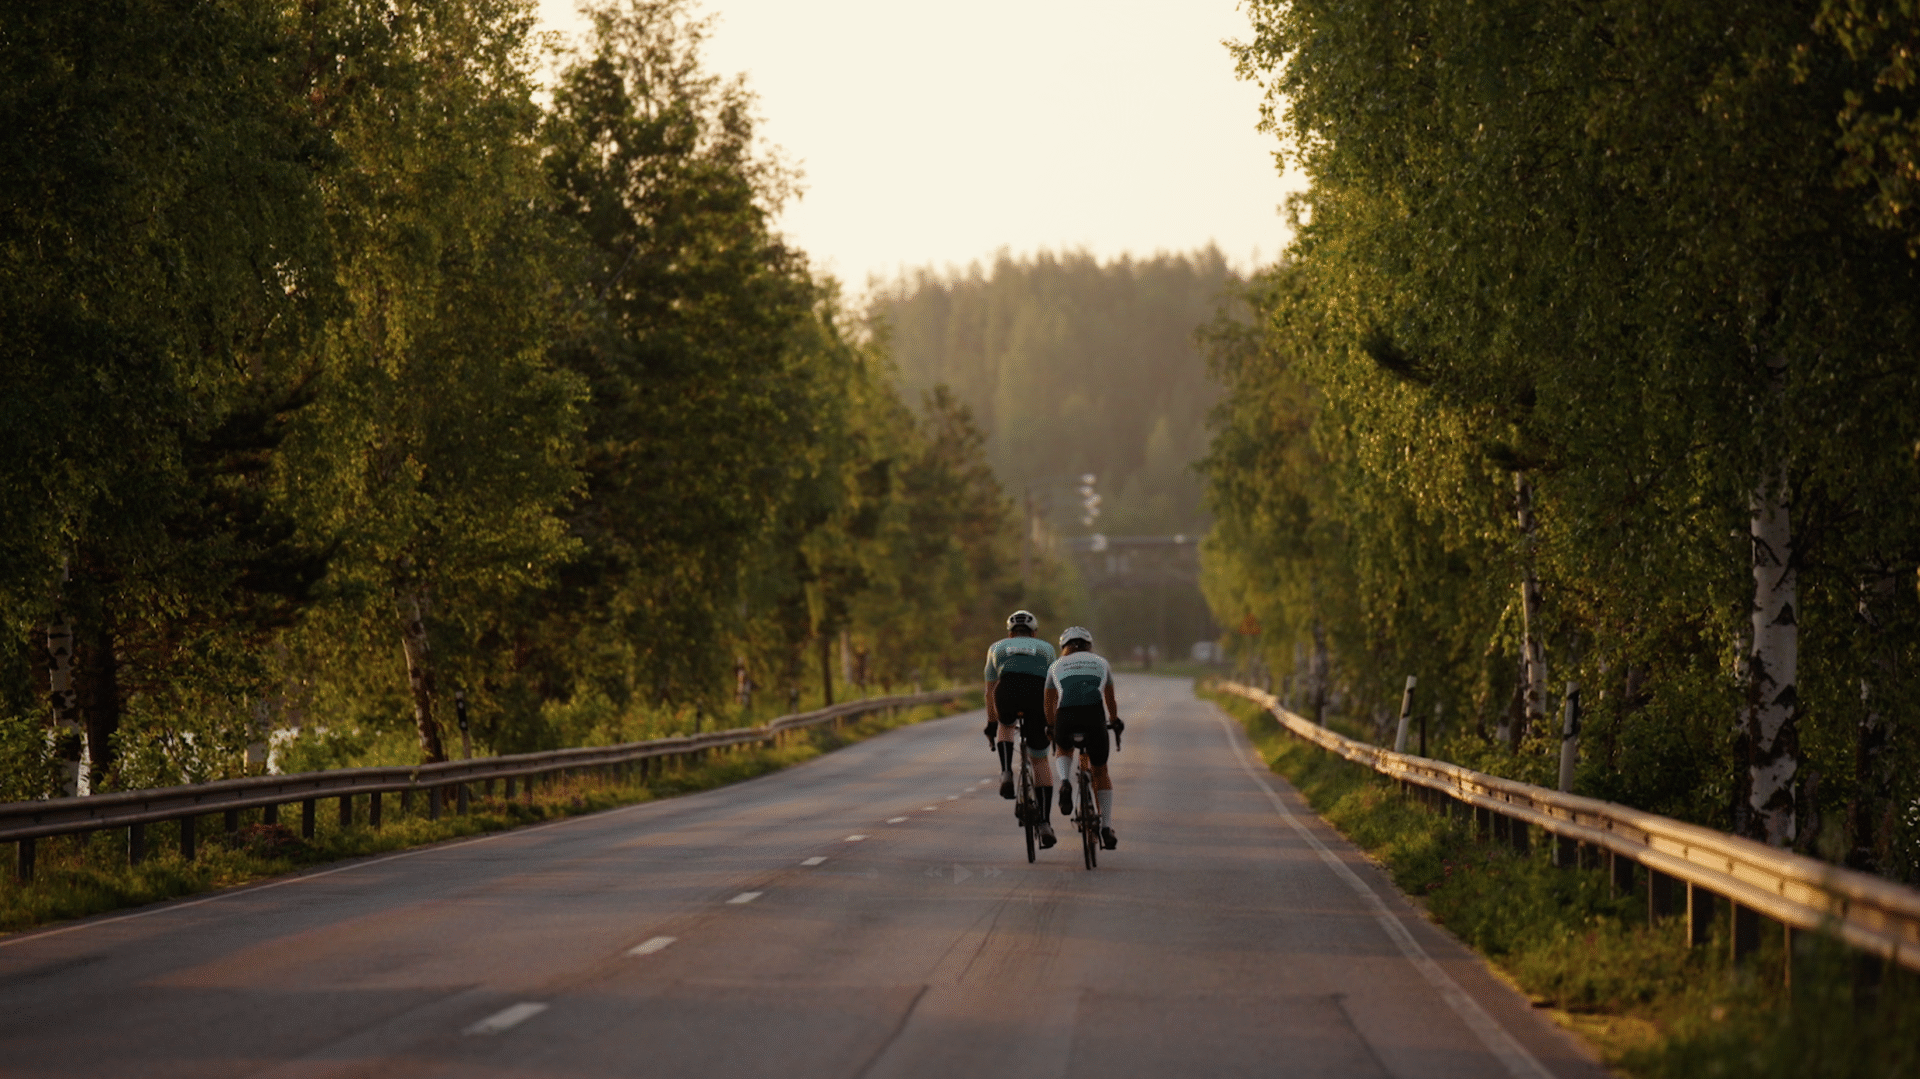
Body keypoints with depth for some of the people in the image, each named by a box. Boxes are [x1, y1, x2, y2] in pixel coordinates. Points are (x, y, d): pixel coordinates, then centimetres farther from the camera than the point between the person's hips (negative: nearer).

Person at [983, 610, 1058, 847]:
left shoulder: (997, 647, 34)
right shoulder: (1046, 648, 34)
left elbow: (990, 690, 36)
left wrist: (991, 726, 43)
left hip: (1007, 690, 0)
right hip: (1037, 693, 0)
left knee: (1005, 726, 36)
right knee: (1040, 760, 12)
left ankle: (1006, 772, 10)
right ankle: (1045, 822, 3)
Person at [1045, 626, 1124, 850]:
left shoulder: (1056, 666, 26)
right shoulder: (1101, 664, 28)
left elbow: (1049, 704, 36)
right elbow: (1110, 701, 42)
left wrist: (1051, 727, 54)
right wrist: (1115, 722, 61)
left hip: (1066, 718, 0)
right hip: (1094, 718, 0)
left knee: (1064, 749, 35)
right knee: (1100, 772, 19)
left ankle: (1065, 782, 4)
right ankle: (1107, 827, 9)